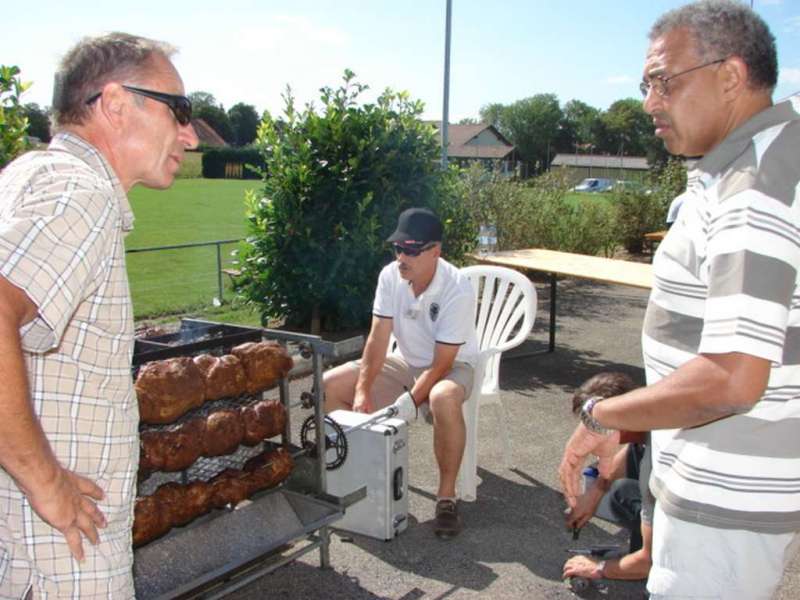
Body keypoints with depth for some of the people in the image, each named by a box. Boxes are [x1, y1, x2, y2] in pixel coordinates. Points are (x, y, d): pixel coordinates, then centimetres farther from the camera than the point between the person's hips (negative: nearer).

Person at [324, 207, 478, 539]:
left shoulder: (458, 291, -27)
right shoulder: (390, 276, -12)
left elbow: (441, 364, -26)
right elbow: (377, 339, -12)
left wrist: (408, 403, -33)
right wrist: (363, 391, -23)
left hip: (452, 367, -5)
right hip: (405, 362, 6)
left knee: (442, 399, -42)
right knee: (329, 386, -8)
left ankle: (446, 496, -22)